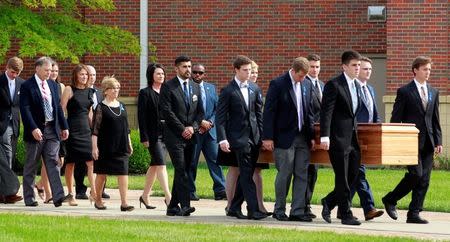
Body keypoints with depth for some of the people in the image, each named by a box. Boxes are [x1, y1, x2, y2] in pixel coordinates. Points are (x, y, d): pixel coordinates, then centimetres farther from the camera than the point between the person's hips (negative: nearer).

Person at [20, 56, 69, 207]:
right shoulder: (27, 86, -7)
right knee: (31, 166, 4)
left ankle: (58, 196, -13)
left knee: (53, 163, -4)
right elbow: (25, 109, -14)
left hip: (52, 129, 5)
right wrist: (33, 128, -24)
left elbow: (58, 107, 17)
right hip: (36, 131, -5)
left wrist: (64, 126, 12)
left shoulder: (53, 85, 13)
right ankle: (29, 198, 11)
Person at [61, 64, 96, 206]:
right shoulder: (69, 90, -3)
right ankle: (71, 195, 8)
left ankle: (93, 192, -6)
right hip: (73, 129, -5)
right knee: (71, 163, 2)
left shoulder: (89, 91, 13)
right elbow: (62, 110, -6)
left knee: (92, 162, -6)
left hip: (86, 130, 5)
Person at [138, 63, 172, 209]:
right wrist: (144, 138, -13)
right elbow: (141, 116, -8)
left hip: (165, 134, 6)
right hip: (153, 135, -6)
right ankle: (168, 196, -15)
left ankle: (145, 196, 20)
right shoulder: (145, 93, -5)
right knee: (161, 165, -11)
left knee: (154, 166, 11)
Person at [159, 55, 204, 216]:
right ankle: (185, 205, -20)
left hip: (190, 136, 6)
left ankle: (173, 207, 12)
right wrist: (182, 129, -13)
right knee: (181, 170, -15)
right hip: (174, 135, -6)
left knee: (183, 171, 6)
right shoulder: (168, 87, -3)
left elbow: (200, 111, 14)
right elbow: (167, 111, -10)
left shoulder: (195, 87, 15)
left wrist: (193, 127, -4)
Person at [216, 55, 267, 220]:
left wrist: (262, 135, 8)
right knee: (246, 174, -9)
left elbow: (259, 113, 15)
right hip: (239, 137, -6)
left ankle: (234, 208, 17)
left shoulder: (255, 89, 11)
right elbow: (220, 117, -6)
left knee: (246, 174, 8)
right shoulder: (228, 91, -4)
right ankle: (253, 210, -12)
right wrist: (222, 139, -14)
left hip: (254, 138, 6)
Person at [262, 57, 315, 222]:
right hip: (285, 138, -6)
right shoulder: (278, 84, -8)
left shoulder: (307, 85, 10)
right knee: (284, 174, -2)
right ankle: (279, 210, 10)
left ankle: (297, 211, 6)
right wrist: (267, 137, -13)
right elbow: (269, 112, -9)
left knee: (302, 175, 3)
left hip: (303, 138, 6)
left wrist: (311, 136, 10)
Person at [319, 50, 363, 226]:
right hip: (338, 139, -8)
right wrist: (324, 137, -20)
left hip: (353, 139, 8)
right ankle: (346, 215, 3)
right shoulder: (334, 85, -10)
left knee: (352, 177, 8)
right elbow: (326, 112, -14)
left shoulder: (357, 86, 15)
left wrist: (356, 130, 17)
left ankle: (329, 202, 26)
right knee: (342, 179, -2)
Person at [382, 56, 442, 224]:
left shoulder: (433, 92, 14)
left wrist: (438, 142, 8)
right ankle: (390, 200, 4)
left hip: (427, 143, 6)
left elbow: (435, 120, 17)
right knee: (416, 174, -15)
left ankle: (414, 213, 6)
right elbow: (396, 119, -3)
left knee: (424, 179, 1)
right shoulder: (405, 92, -3)